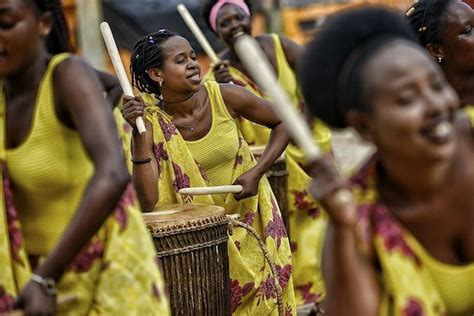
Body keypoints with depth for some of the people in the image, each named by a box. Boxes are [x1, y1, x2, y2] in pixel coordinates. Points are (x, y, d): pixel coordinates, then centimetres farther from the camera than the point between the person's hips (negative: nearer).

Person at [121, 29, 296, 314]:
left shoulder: (224, 97, -16)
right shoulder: (152, 123, -16)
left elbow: (283, 123, -2)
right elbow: (148, 202, -25)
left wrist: (257, 172, -14)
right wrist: (138, 133, -30)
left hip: (249, 217, 1)